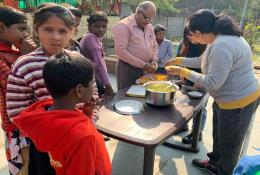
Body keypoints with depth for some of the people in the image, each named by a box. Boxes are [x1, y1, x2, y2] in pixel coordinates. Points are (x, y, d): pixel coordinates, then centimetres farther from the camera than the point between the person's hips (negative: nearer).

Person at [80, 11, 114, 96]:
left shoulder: (97, 38, 11)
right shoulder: (91, 37, -17)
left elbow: (101, 62, 8)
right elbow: (98, 63, -24)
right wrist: (107, 84, -23)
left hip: (97, 82, 9)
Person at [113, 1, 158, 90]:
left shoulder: (149, 27, 10)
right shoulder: (123, 26, -13)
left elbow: (154, 45, 21)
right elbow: (121, 51, -22)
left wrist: (154, 60, 1)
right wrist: (142, 64, -20)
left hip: (145, 70, 7)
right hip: (127, 69, -7)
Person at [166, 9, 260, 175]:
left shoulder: (221, 46, -31)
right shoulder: (220, 39, 2)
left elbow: (212, 82, -29)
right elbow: (202, 61, 16)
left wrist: (184, 72, -20)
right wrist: (179, 61, 13)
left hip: (238, 101, -10)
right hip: (227, 98, 10)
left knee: (229, 143, 13)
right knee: (219, 135, 27)